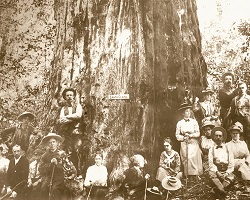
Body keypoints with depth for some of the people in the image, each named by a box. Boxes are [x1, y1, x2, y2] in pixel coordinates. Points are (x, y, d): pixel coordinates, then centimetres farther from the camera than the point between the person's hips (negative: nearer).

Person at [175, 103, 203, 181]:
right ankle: (188, 177, -2)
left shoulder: (194, 122, 6)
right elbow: (177, 135, 5)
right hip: (184, 144, 0)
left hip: (193, 144, 0)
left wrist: (190, 135, -12)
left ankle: (195, 175, -8)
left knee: (193, 158, -15)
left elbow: (198, 133, 3)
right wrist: (183, 138, -11)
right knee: (186, 159, -7)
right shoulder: (180, 123, 5)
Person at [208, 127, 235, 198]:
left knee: (232, 177, -31)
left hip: (226, 171, 1)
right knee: (211, 173, -34)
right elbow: (211, 163, 2)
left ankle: (218, 189, -41)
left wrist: (227, 173, -10)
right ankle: (222, 190, -47)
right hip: (216, 170, -1)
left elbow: (231, 163, 6)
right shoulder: (211, 149, 12)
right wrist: (217, 172, -14)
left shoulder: (228, 148, 13)